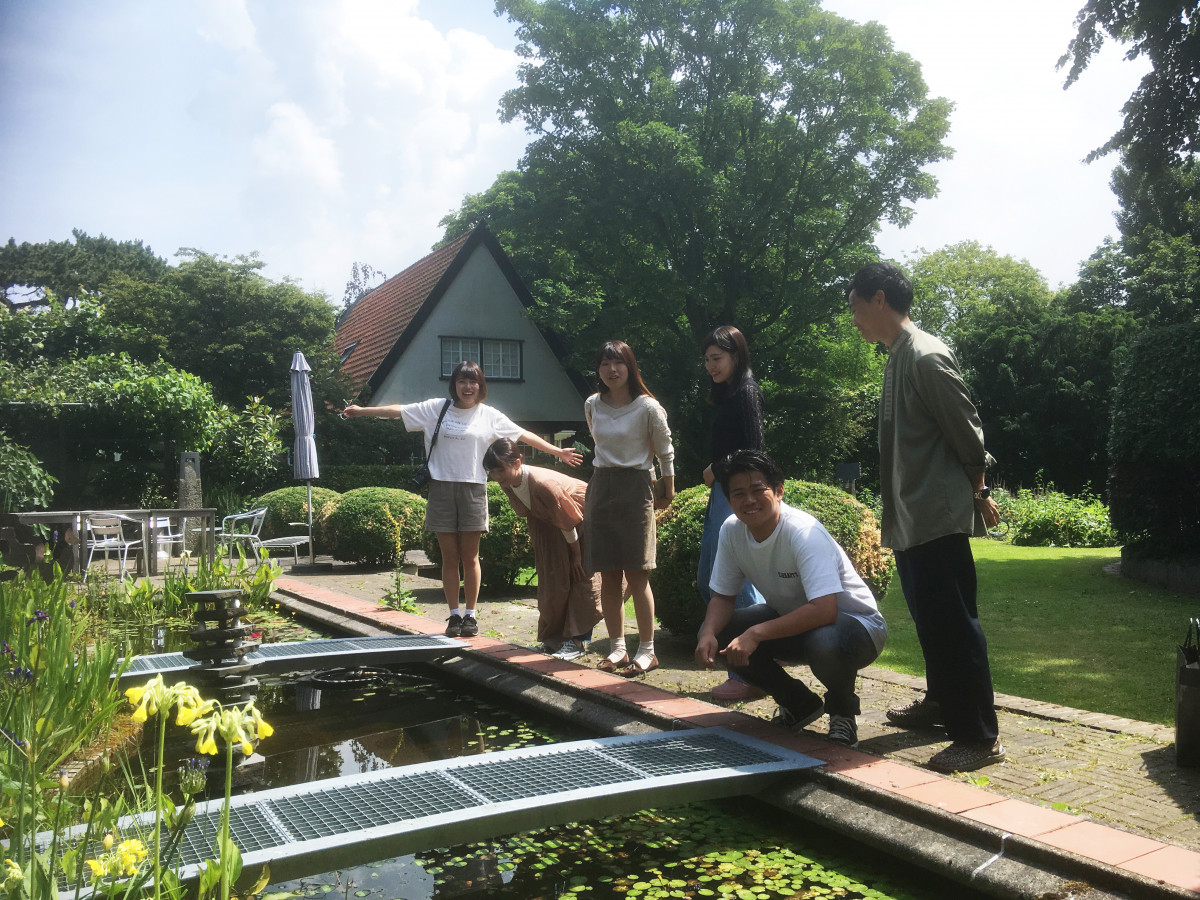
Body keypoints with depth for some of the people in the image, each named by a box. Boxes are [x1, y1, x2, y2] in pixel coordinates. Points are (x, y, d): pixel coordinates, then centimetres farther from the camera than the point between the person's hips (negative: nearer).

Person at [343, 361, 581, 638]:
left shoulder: (489, 416, 7)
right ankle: (454, 615, 11)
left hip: (473, 489, 0)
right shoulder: (436, 409, 7)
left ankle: (470, 615, 12)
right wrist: (362, 410, 12)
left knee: (470, 557, 2)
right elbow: (398, 410, 11)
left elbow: (524, 435, 6)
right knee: (450, 558, 4)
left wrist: (557, 451, 3)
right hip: (442, 488, 0)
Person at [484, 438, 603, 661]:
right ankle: (553, 638, 14)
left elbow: (568, 522, -28)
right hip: (550, 519, 8)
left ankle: (576, 641, -9)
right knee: (553, 577, 6)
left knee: (581, 574, -10)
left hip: (584, 516, -7)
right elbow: (524, 511, 2)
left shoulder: (542, 484, -39)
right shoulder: (508, 482, -16)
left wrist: (577, 556, -17)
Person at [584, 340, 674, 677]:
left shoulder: (647, 407, -7)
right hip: (601, 488, 5)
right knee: (608, 576, 5)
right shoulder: (592, 406, 7)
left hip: (635, 488, -5)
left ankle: (647, 651, 2)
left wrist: (667, 492, 8)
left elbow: (665, 451, 3)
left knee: (636, 574, -6)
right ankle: (618, 648, 13)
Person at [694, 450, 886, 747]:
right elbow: (722, 595, -2)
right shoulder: (731, 531, -10)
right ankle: (799, 703, 8)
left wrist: (756, 633, -42)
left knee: (826, 643, -41)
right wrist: (709, 633, -23)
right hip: (791, 617, 7)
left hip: (853, 622, -7)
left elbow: (824, 610, -39)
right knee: (715, 634, -11)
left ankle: (842, 708, -3)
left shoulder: (804, 533, -29)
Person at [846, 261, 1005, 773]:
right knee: (928, 616, 20)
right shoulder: (898, 357, 14)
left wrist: (977, 492, -3)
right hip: (910, 517, 10)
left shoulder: (926, 357, -16)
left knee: (952, 623, -6)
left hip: (939, 516, -10)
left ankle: (980, 737, 2)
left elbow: (966, 431, -14)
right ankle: (941, 701, 35)